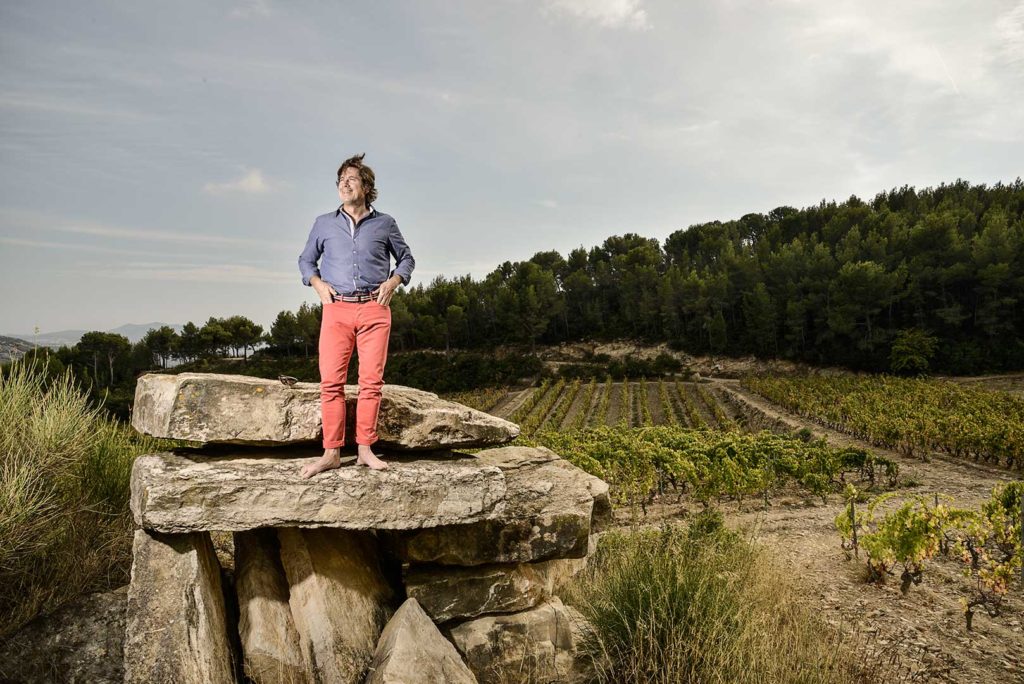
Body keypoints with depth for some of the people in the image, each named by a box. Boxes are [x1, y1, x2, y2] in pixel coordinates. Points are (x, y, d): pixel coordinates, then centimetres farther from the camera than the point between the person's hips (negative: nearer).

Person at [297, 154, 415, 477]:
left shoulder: (384, 224, 9)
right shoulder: (324, 223, 12)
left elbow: (406, 258, 19)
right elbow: (306, 260, 22)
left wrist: (393, 281, 2)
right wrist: (317, 283, 3)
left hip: (375, 310, 0)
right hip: (336, 309, 1)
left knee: (372, 381, -3)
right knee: (331, 382, -6)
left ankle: (365, 449, 4)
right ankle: (332, 452, -1)